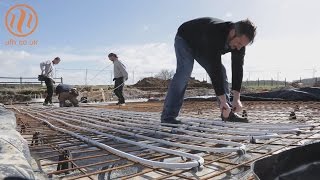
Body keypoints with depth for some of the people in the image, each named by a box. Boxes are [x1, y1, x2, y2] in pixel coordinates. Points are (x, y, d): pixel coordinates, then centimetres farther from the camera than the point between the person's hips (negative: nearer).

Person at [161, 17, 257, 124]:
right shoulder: (214, 35, -43)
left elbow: (237, 68, -19)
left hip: (203, 47, 7)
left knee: (221, 71, -5)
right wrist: (223, 101, -44)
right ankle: (168, 116, -27)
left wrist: (236, 98, -24)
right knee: (185, 72, -29)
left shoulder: (240, 40, -20)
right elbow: (214, 69, -45)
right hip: (185, 39, -6)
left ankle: (228, 113, 2)